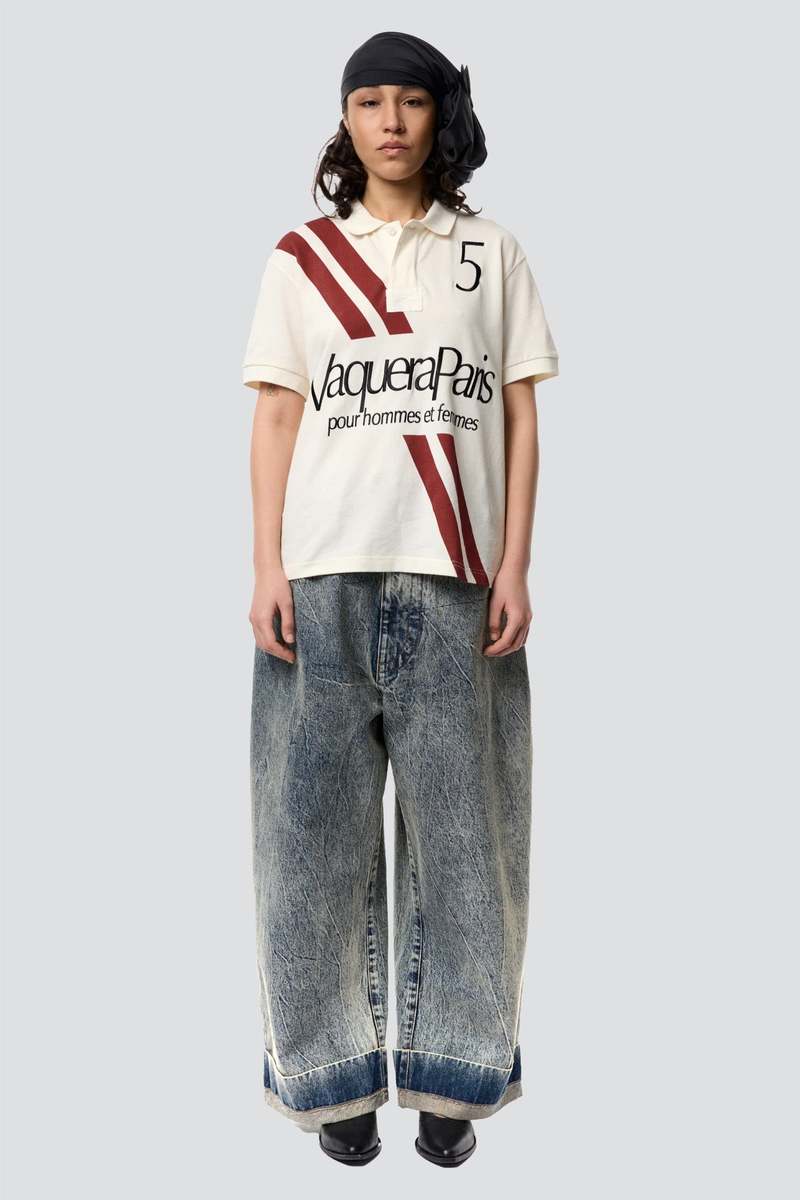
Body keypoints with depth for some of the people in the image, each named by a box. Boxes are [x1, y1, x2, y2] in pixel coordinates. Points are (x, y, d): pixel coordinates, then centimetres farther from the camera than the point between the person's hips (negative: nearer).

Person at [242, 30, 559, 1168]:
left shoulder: (494, 253, 13)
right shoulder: (300, 257, 12)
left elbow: (521, 416, 9)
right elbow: (277, 418, 8)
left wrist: (516, 564, -2)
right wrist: (266, 567, -2)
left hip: (457, 579, 0)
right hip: (326, 574, 0)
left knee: (460, 826, 1)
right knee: (319, 826, 1)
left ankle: (447, 1077, 14)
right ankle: (338, 1073, 14)